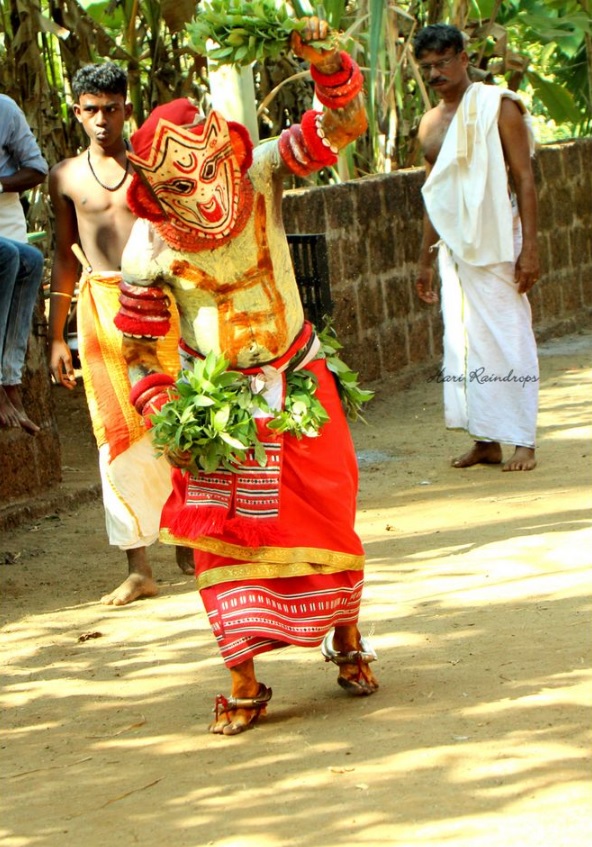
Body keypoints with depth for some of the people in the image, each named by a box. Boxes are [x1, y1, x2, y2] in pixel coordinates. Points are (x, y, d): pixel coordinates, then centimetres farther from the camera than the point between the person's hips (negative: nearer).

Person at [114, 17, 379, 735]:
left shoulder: (260, 172, -17)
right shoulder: (150, 250, -19)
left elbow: (345, 125, -27)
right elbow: (139, 350, -9)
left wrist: (328, 67, -46)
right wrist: (164, 418, -22)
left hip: (297, 380, 1)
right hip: (217, 398, -1)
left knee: (325, 517, 7)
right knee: (223, 533, -6)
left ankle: (346, 639, 31)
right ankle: (244, 683, 1)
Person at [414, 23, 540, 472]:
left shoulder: (497, 107, -4)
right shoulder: (430, 124, 14)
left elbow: (524, 179, -9)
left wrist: (529, 246, -16)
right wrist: (426, 259, 21)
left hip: (495, 239, -6)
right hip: (454, 245, 6)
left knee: (508, 337, -6)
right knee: (465, 341, 5)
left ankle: (523, 441, -3)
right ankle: (486, 440, 10)